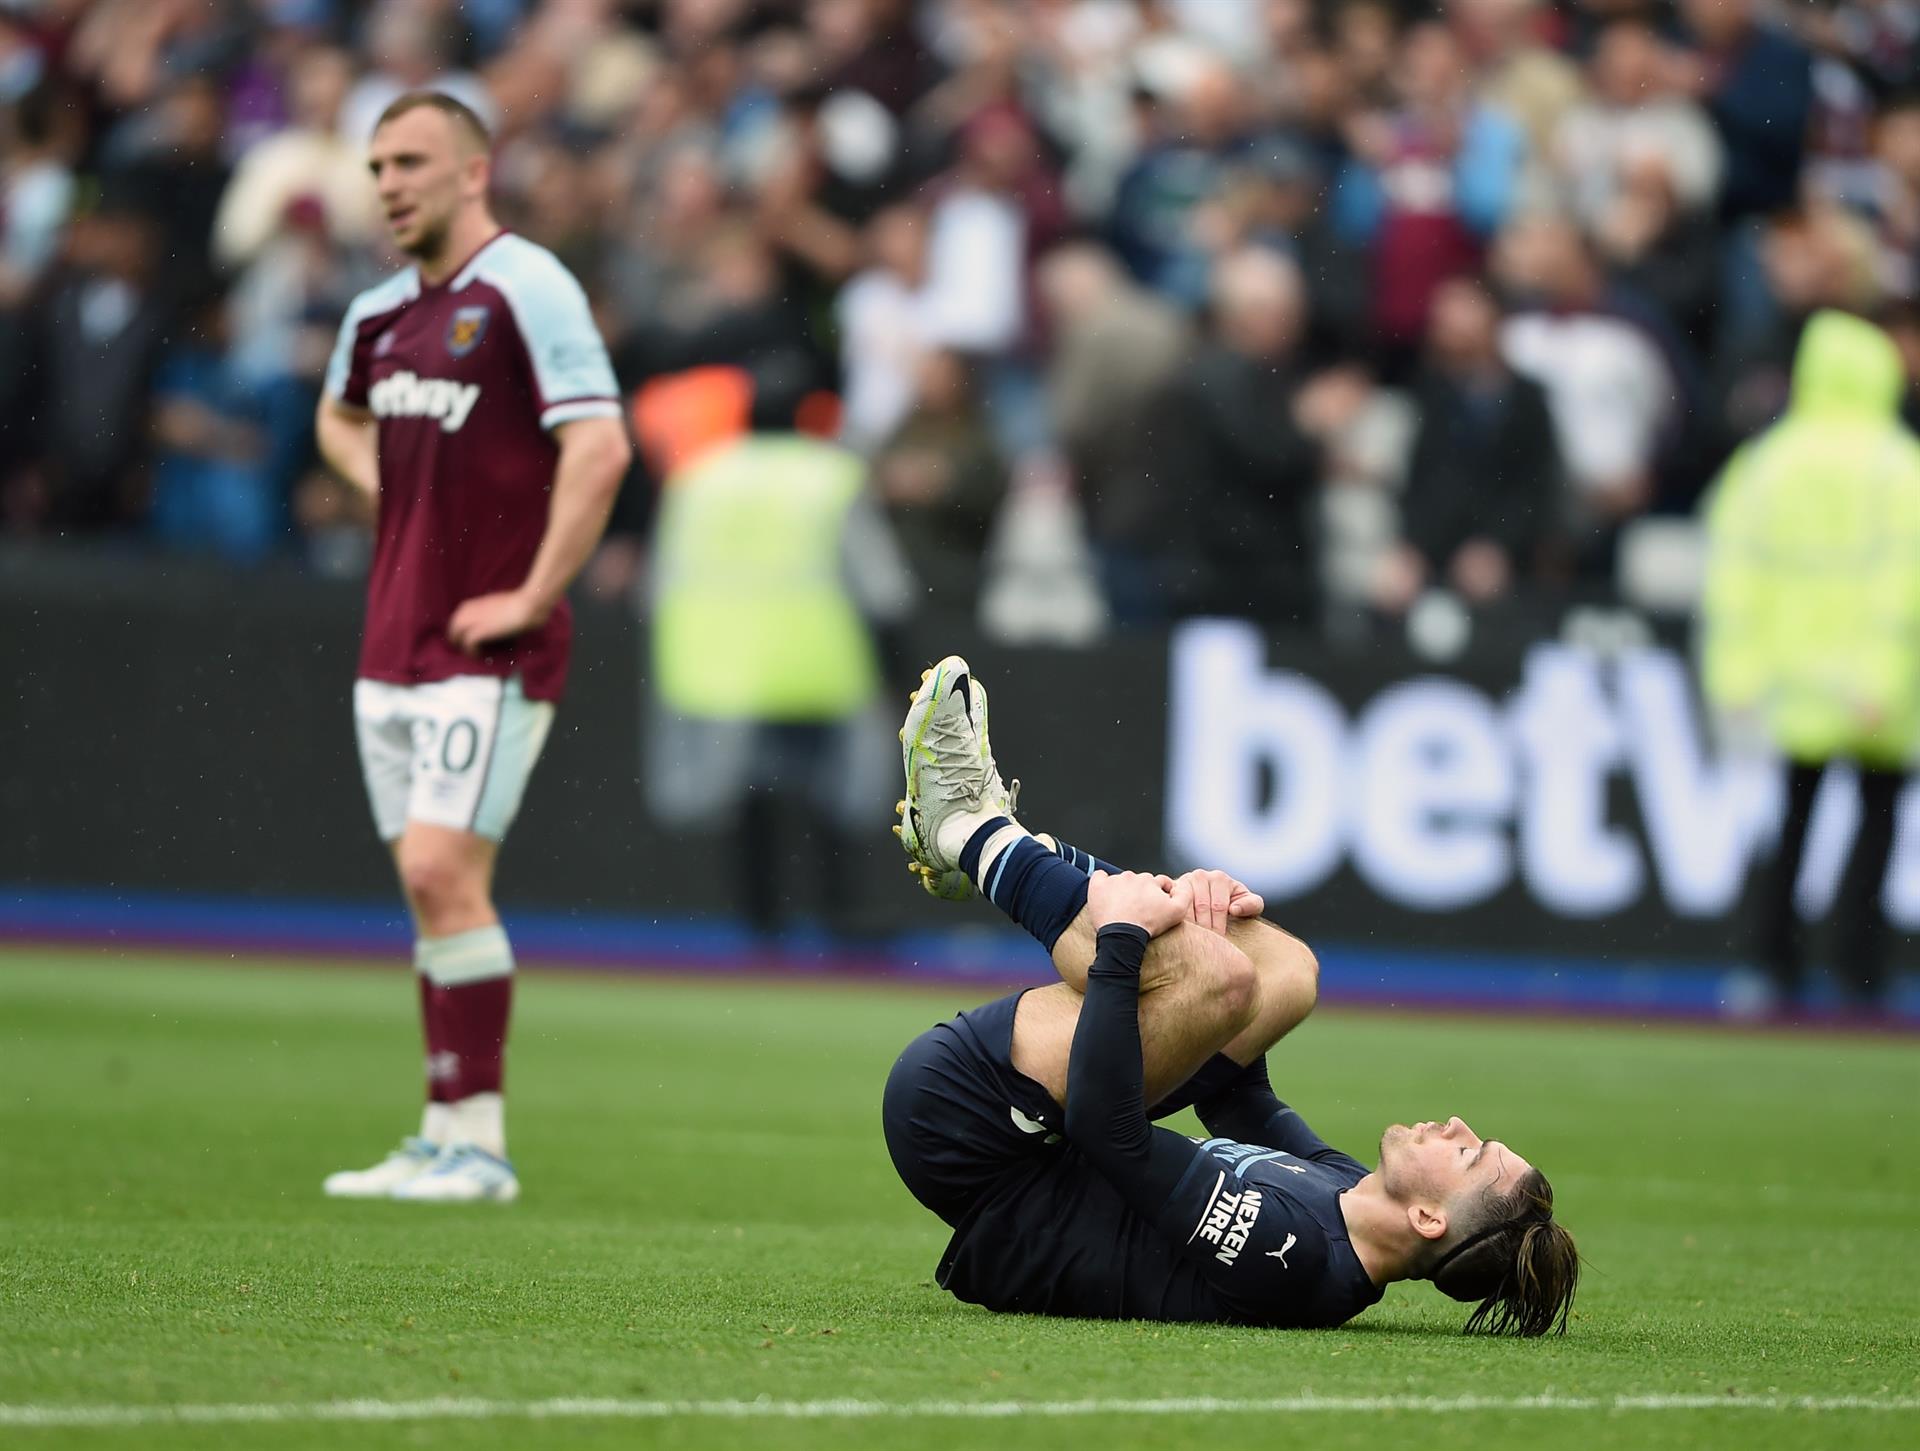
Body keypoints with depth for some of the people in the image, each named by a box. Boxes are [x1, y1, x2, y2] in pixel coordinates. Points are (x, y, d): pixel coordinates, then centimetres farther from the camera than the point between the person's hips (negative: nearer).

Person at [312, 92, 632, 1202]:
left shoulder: (526, 289, -12)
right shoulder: (383, 309, 13)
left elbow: (600, 447, -21)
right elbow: (342, 416, 35)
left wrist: (531, 598, -19)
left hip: (487, 650, -8)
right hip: (394, 642, 8)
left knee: (445, 871, -14)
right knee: (429, 886, 8)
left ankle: (478, 1144, -10)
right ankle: (447, 1138, 13)